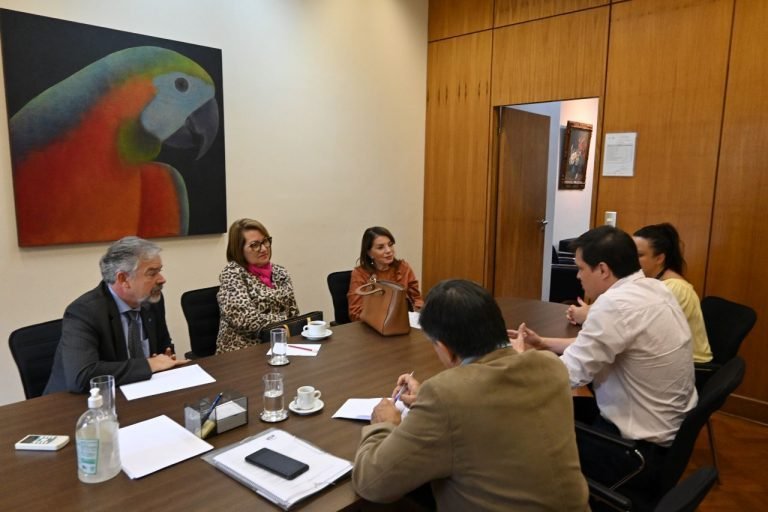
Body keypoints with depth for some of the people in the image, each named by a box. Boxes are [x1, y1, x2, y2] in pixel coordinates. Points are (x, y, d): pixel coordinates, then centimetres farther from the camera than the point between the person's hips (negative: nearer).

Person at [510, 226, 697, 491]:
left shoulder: (616, 304, -28)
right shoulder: (652, 289, 1)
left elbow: (567, 375, -22)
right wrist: (545, 344, 10)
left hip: (641, 449, -8)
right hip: (670, 431, 8)